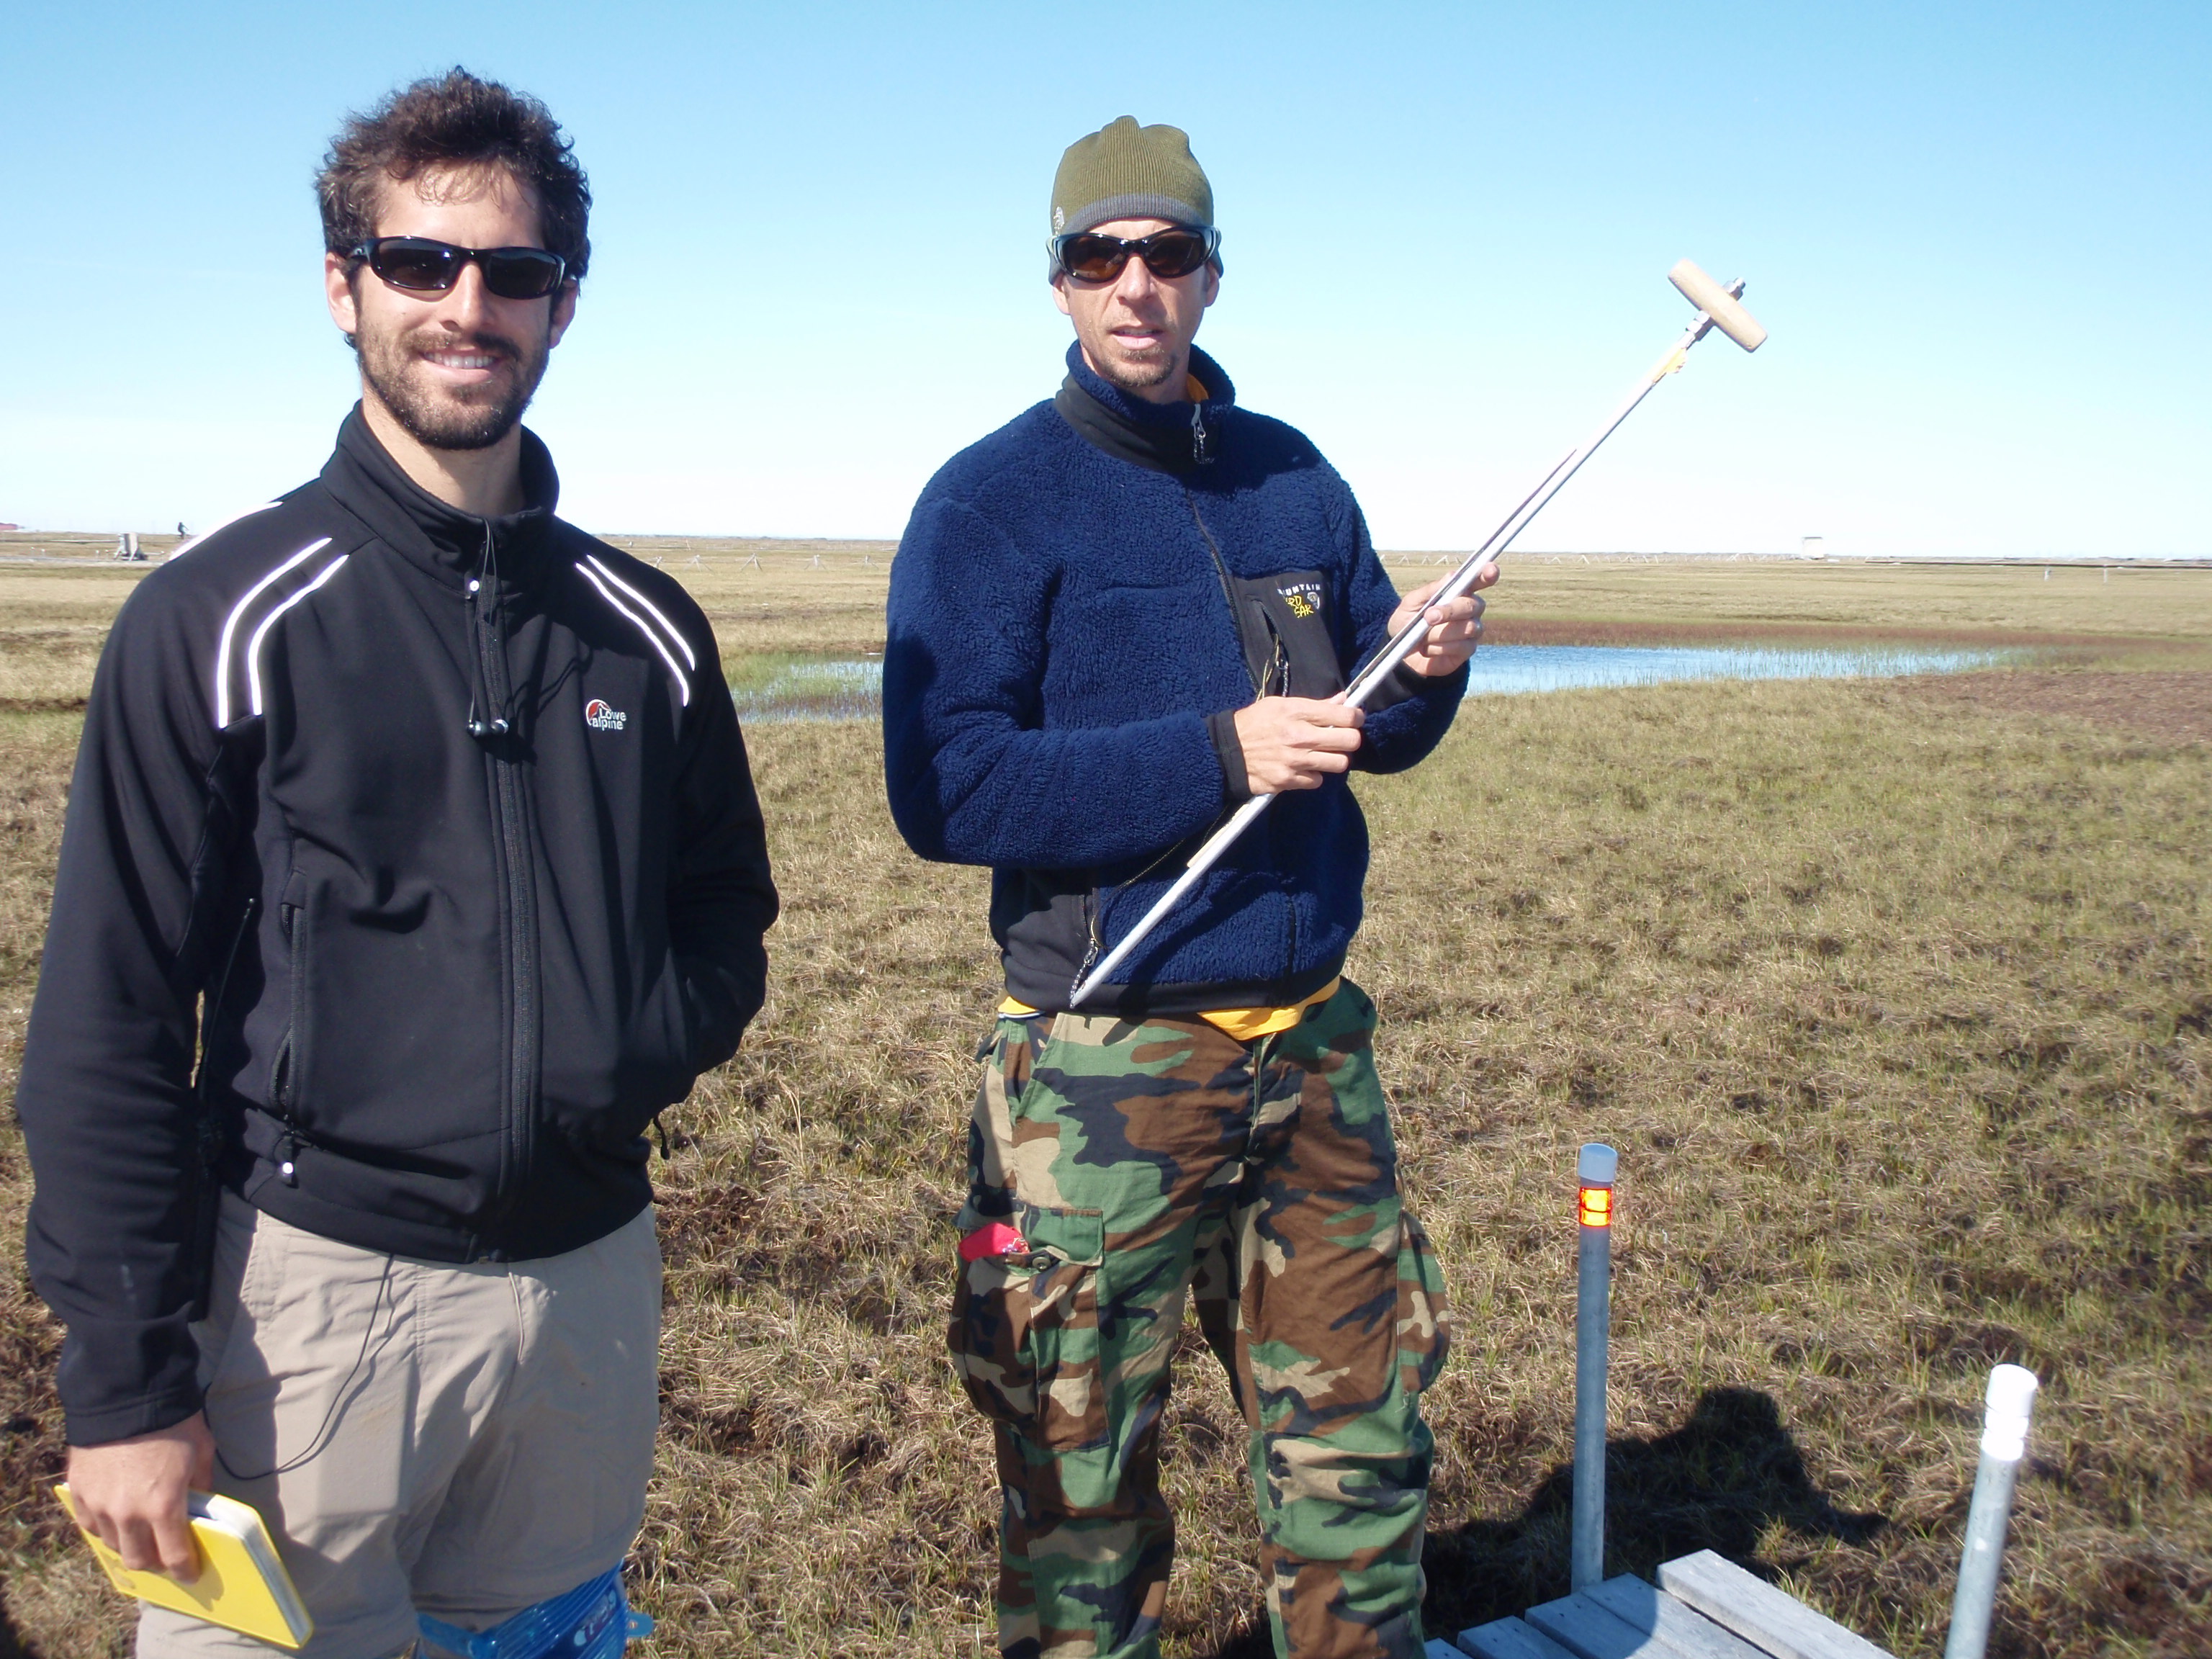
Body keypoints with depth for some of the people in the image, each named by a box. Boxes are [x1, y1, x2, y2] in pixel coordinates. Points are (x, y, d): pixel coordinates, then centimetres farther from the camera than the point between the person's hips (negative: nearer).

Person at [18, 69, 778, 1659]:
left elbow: (727, 911, 14)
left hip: (594, 1278, 4)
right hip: (314, 1277, -3)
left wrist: (650, 1054, -8)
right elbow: (110, 1025, -7)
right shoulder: (222, 615, -6)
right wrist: (125, 1382, -9)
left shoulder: (646, 629, 5)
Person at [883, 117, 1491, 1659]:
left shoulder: (1295, 479, 9)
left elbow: (1366, 731, 15)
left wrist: (1425, 669, -7)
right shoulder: (993, 501, -7)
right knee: (1083, 1487, 10)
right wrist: (1219, 755, -23)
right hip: (1108, 1062, -5)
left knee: (1364, 1445, 17)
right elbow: (944, 788, -17)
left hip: (1315, 1047, 5)